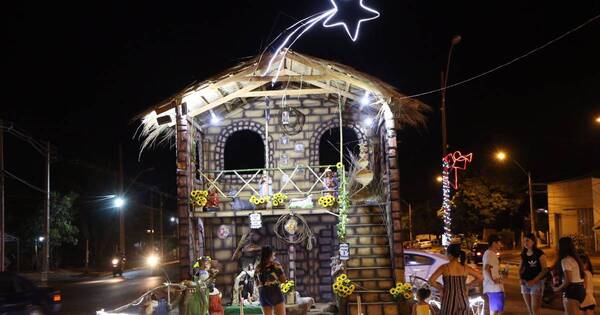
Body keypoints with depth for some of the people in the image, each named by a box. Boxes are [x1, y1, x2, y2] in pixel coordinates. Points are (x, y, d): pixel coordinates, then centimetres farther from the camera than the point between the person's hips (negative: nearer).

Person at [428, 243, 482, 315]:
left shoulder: (444, 267, -10)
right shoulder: (465, 268, -1)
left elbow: (431, 280, -16)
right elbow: (480, 277, 8)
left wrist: (440, 288, 0)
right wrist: (468, 286, 12)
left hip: (449, 301, -3)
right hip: (463, 301, 3)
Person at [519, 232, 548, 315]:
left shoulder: (539, 254, -7)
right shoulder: (523, 254, 10)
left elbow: (545, 269, -11)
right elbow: (520, 268, 17)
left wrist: (534, 280, -19)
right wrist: (521, 279, -2)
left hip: (537, 283, -6)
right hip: (525, 284, 6)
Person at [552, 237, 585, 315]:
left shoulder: (566, 260, -15)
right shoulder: (574, 258, 14)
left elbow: (568, 280, -21)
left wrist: (558, 289, -4)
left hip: (572, 291, -10)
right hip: (579, 289, 10)